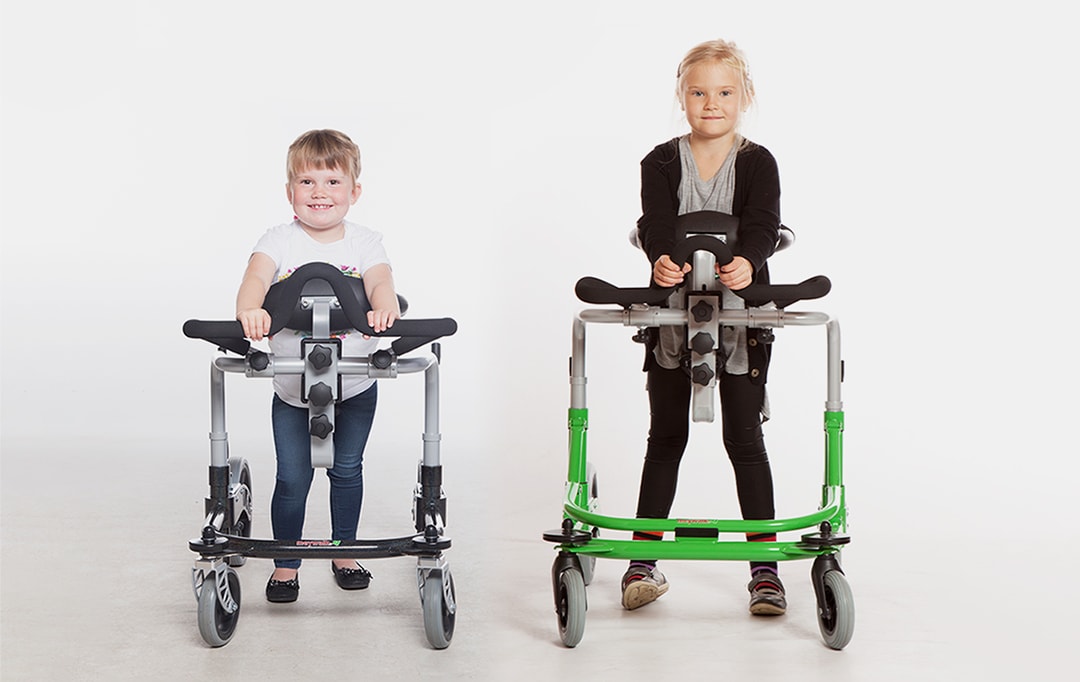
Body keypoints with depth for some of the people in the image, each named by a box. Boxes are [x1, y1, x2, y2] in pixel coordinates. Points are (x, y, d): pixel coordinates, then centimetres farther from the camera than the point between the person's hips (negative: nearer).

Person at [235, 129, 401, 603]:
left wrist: (384, 307, -42)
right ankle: (285, 564, 17)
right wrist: (250, 309, -48)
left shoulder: (364, 242, -2)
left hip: (355, 386, 2)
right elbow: (257, 274, -25)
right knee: (292, 478, 1)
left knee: (346, 470, 15)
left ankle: (344, 553, 33)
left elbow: (381, 280, -18)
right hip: (293, 388, -1)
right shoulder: (280, 241, -8)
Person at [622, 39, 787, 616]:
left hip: (740, 318, -1)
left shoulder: (757, 163, -3)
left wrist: (747, 262, -41)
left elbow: (762, 226, -19)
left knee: (745, 439, 1)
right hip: (672, 317, 1)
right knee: (665, 438, 9)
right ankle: (644, 562, 17)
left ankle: (765, 567, 9)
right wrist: (663, 258, -38)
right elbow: (654, 222, -16)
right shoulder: (662, 163, 0)